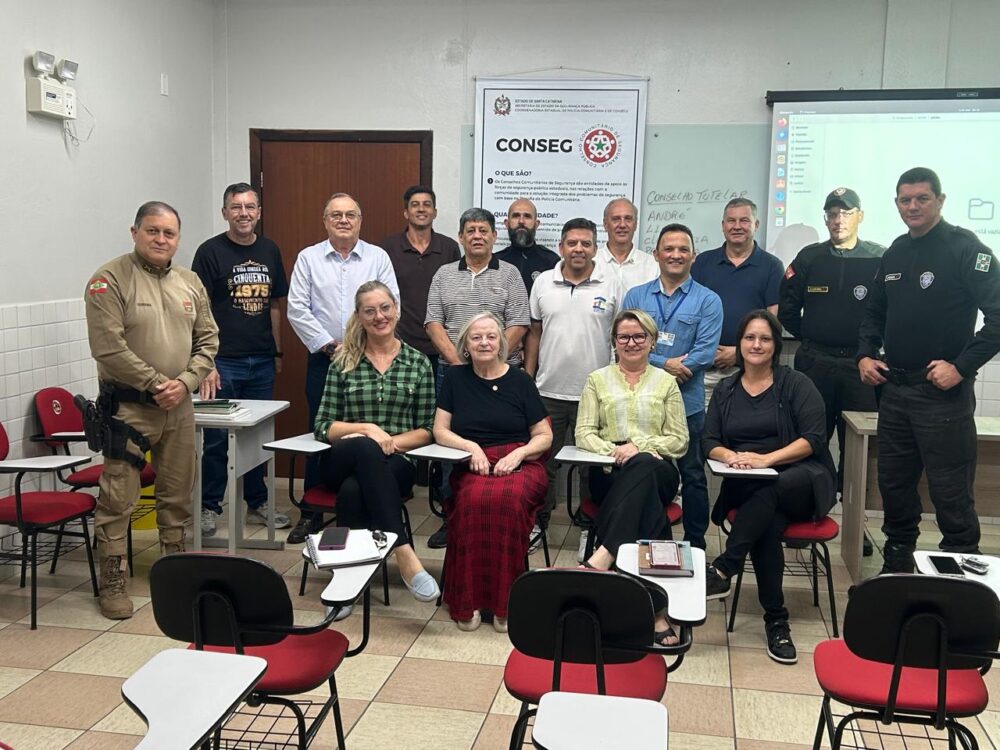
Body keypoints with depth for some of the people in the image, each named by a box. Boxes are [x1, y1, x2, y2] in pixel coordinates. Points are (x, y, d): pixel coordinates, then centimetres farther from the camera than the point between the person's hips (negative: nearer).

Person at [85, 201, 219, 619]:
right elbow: (109, 348, -16)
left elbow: (207, 341, 10)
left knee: (177, 493, 15)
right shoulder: (110, 280, -9)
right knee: (118, 498, -3)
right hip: (127, 406, -5)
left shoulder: (190, 283, 10)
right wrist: (155, 384, -14)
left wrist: (185, 383, -5)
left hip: (179, 407, 6)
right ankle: (113, 580, 9)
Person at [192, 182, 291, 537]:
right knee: (216, 436, 1)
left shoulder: (269, 250, 11)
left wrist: (278, 351, 13)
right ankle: (208, 507, 14)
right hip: (224, 361, -5)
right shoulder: (210, 251, -4)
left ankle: (256, 503, 25)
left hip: (262, 362, 5)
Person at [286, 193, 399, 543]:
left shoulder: (378, 257, 5)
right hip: (323, 359, 0)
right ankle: (311, 512, 15)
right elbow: (297, 308, 1)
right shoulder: (308, 258, 6)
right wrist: (327, 344, -7)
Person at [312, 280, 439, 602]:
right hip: (344, 462, 1)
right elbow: (323, 426, 4)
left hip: (394, 465, 0)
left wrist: (390, 442, -11)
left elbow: (426, 430, 7)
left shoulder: (418, 364, 9)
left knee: (353, 490, -37)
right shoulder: (343, 363, 9)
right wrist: (367, 430, -13)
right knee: (365, 449, -38)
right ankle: (404, 554, -44)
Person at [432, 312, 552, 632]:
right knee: (473, 500, -36)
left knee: (508, 499, -37)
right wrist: (472, 447, -5)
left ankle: (504, 601, -25)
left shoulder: (520, 380, 10)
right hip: (472, 466, 1)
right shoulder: (455, 378, 14)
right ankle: (467, 601, -24)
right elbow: (440, 431, 12)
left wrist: (518, 453, -8)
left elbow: (544, 436, 10)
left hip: (520, 463, -1)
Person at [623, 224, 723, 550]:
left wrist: (650, 365, -15)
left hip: (687, 404, -1)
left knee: (692, 477, 8)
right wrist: (665, 364, -16)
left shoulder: (707, 301, 1)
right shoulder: (636, 296, 7)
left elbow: (705, 352, -10)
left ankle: (695, 544, 21)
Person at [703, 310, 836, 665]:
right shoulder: (725, 390, 17)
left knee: (768, 492, -38)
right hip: (746, 488, 2)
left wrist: (767, 459, -19)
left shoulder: (796, 384, 4)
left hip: (802, 480, -2)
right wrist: (730, 455, -13)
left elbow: (814, 438, -6)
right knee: (768, 524, -31)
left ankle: (722, 571, -35)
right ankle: (776, 621, -26)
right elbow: (709, 442, 11)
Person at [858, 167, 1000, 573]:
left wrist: (961, 367, -19)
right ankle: (896, 566, 30)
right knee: (894, 483, 15)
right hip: (894, 388, 7)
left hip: (942, 392, -7)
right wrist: (865, 355, 7)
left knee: (950, 493, -2)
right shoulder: (895, 254, 13)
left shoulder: (965, 248, -9)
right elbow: (874, 313, 23)